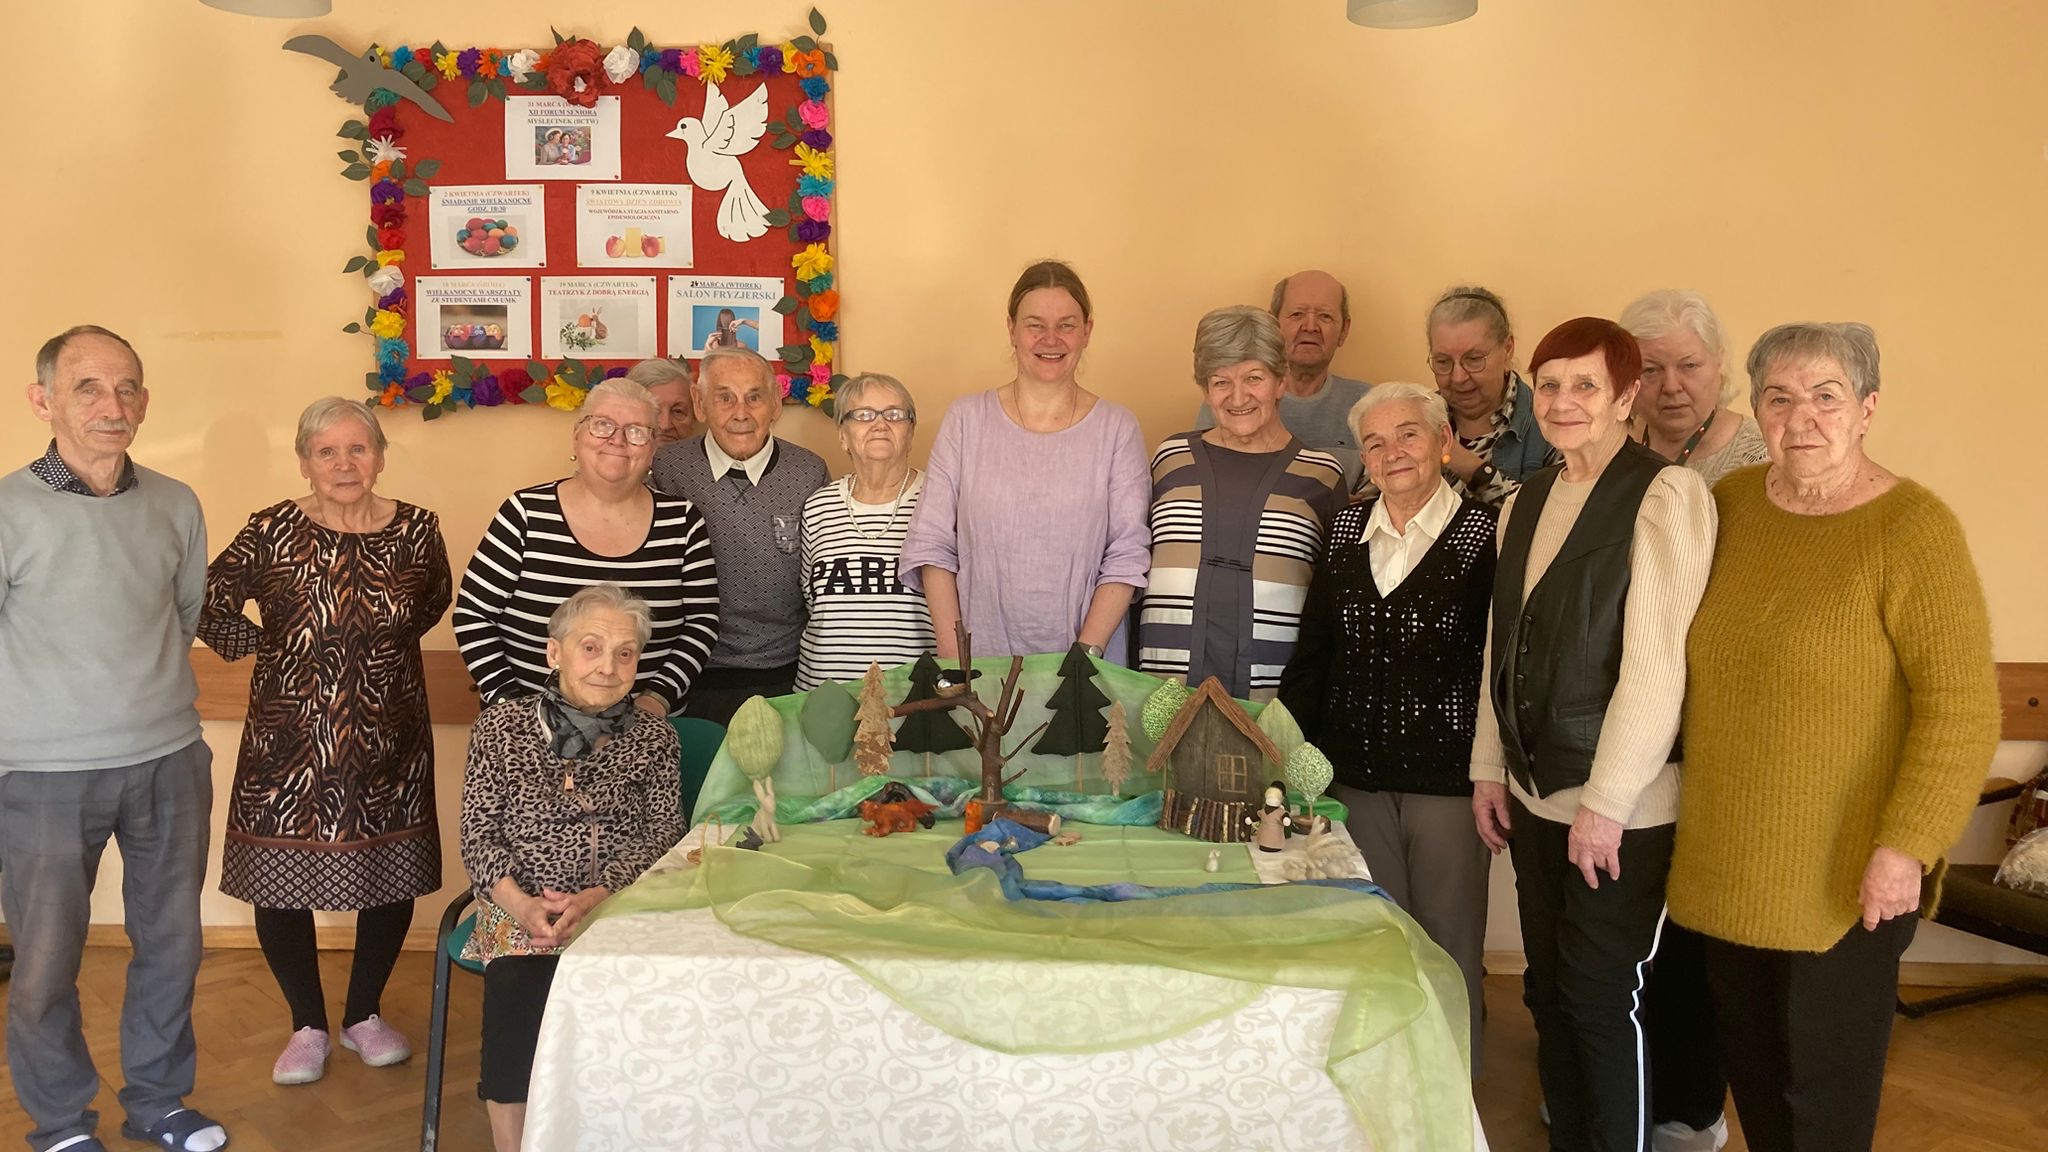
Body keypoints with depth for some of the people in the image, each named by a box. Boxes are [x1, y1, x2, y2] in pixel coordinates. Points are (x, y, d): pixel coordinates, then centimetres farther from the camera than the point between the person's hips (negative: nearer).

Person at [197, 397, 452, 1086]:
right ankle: (307, 1025, 26)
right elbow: (208, 604, 1)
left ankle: (364, 1014, 32)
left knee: (393, 878, 10)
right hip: (289, 742, -1)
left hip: (389, 744, 2)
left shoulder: (416, 530, -3)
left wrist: (384, 642, 7)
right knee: (280, 882, 4)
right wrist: (263, 646, -1)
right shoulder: (273, 532, -9)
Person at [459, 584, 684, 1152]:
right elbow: (478, 836, 3)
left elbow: (662, 834, 0)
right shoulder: (501, 726, 8)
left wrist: (594, 898, -18)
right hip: (518, 908, 0)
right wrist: (522, 905, -16)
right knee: (516, 986, -31)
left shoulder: (654, 738, 10)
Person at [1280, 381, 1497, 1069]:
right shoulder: (1347, 528, 8)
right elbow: (1313, 650, 11)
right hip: (1355, 773, 4)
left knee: (1449, 947, 8)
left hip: (1449, 774, -4)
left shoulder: (1483, 533, -5)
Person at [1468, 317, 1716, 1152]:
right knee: (1549, 992, 14)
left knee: (1602, 1001, 2)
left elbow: (1656, 664, -17)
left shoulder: (1664, 494, -12)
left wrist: (1606, 801, -17)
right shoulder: (1524, 504, 11)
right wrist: (1490, 770, 11)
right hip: (1536, 794, 7)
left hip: (1623, 805, -6)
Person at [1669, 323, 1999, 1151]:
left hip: (1844, 878, -5)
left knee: (1825, 1084, 11)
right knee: (1747, 1058, 18)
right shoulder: (1731, 502, 3)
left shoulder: (1914, 529, -14)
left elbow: (1963, 711, -17)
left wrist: (1907, 848, -20)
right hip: (1725, 861, 5)